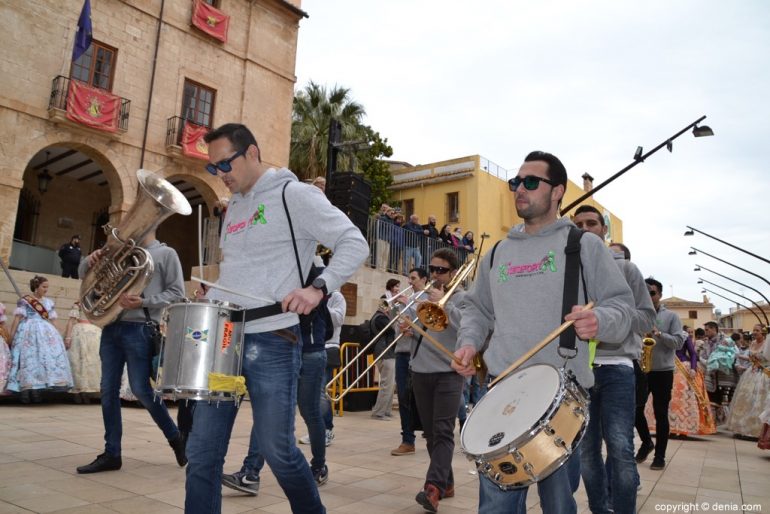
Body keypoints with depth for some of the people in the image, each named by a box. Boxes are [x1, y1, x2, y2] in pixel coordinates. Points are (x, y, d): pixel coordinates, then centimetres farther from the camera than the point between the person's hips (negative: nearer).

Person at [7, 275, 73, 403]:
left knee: (46, 357, -6)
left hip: (45, 332, 5)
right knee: (28, 358, -9)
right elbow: (17, 318, -3)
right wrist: (11, 335, -8)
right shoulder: (24, 300, 2)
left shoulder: (49, 302, 16)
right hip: (28, 331, -4)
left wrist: (53, 334, 10)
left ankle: (37, 391, -6)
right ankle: (25, 390, -10)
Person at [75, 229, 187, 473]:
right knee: (108, 390, 5)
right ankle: (112, 453, 15)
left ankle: (175, 437, 15)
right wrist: (90, 261, -1)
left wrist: (144, 302, -18)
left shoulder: (166, 254, 2)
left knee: (140, 389, -5)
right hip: (111, 328, 6)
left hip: (140, 330, -6)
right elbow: (86, 274, 22)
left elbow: (176, 293, -5)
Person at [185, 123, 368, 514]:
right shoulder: (234, 208, 18)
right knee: (202, 450, 7)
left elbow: (354, 243, -12)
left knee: (277, 449, 3)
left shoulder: (293, 194, -6)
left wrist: (318, 287, -25)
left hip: (272, 342, -7)